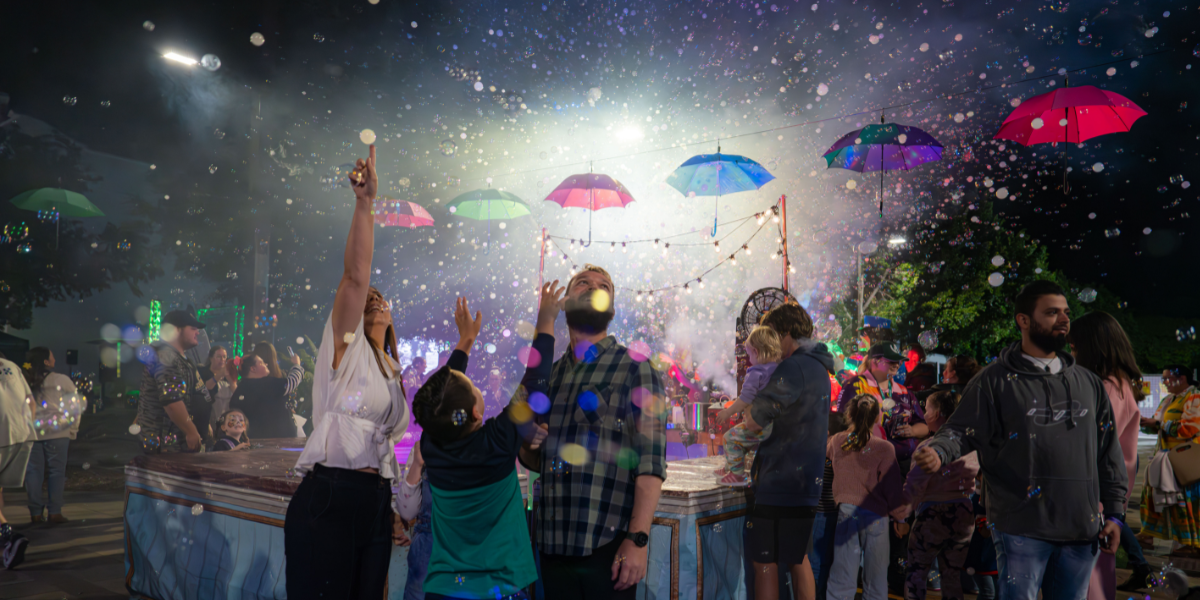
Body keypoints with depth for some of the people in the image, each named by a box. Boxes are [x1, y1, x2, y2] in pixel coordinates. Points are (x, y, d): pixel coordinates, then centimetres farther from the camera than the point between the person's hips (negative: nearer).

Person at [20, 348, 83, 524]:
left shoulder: (24, 380, 2)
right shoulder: (62, 380, -5)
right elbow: (76, 405, -2)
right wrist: (73, 429, 8)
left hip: (31, 431, 3)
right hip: (56, 432, -3)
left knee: (33, 472, 9)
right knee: (56, 471, 4)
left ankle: (36, 513, 11)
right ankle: (55, 512, 3)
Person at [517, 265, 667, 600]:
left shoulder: (635, 371, -3)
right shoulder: (547, 374, 12)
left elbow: (651, 463, -10)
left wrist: (638, 539, -19)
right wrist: (529, 448, -1)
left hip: (609, 547, -4)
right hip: (553, 546, 4)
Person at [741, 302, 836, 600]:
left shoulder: (795, 367, -17)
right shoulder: (818, 368, 15)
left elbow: (754, 421, -20)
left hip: (780, 482, -9)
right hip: (806, 483, 9)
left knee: (765, 563, -2)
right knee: (798, 559, 18)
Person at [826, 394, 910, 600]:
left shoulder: (836, 442, -2)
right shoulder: (884, 448, -12)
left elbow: (826, 450, 23)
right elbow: (893, 486, -7)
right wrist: (900, 517, 5)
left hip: (845, 512, 3)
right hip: (875, 514, -3)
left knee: (842, 574, 8)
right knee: (875, 574, 11)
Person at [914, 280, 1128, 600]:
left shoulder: (1088, 382, 14)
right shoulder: (995, 380, -2)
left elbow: (1109, 451, 16)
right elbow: (961, 430, -5)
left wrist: (1113, 513, 12)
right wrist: (938, 452, -27)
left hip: (1082, 530, 5)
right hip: (1022, 529, -5)